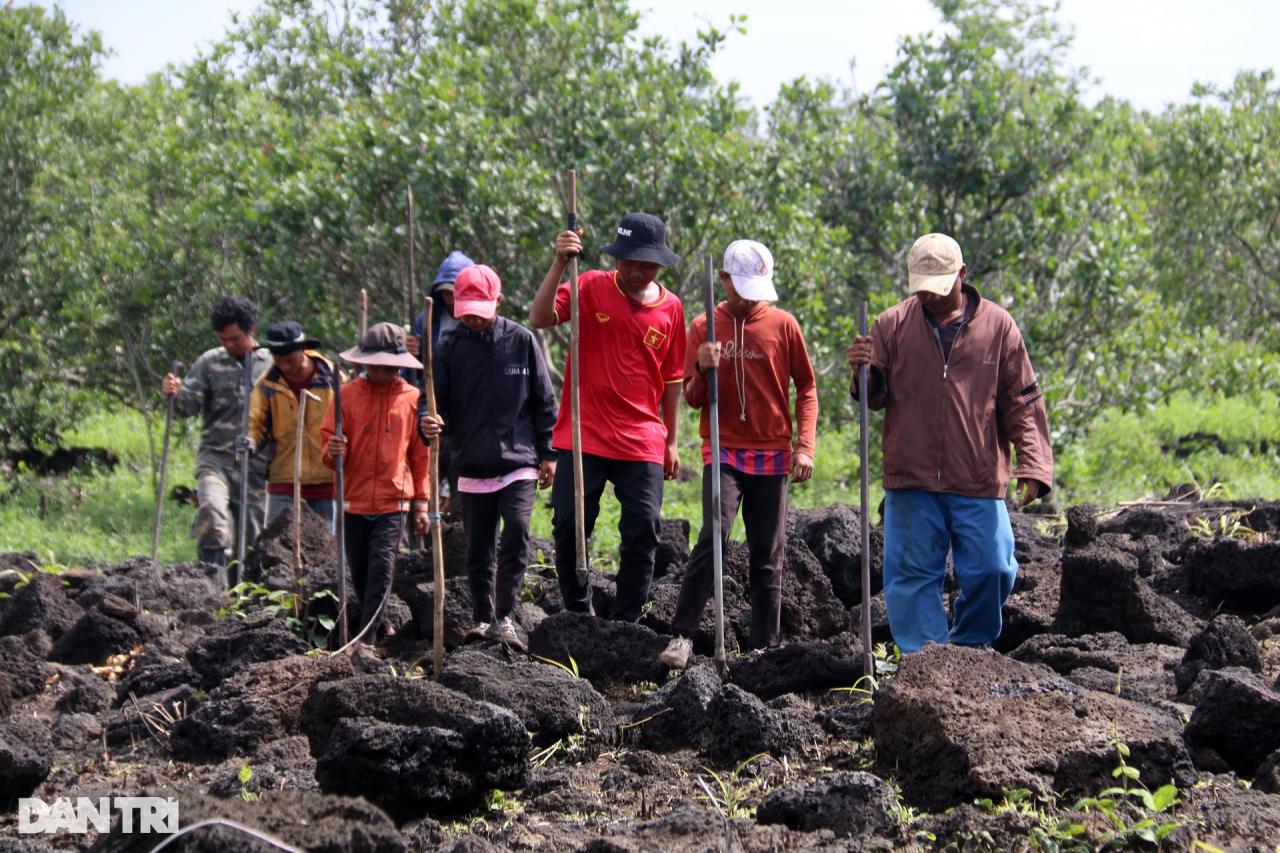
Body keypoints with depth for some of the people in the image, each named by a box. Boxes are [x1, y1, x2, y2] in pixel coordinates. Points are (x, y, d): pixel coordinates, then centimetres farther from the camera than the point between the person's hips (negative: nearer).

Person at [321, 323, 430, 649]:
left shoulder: (412, 399, 3)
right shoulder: (347, 395, 2)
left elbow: (420, 456, 9)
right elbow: (330, 441, 3)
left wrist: (421, 503, 8)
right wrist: (332, 452, -22)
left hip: (393, 503, -2)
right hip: (354, 500, 2)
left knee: (381, 570, -12)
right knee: (359, 573, 10)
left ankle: (365, 640, -13)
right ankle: (376, 625, 30)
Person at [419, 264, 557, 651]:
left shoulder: (521, 341, 0)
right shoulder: (450, 349, 2)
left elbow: (543, 401, 6)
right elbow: (434, 399, 1)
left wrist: (547, 453, 5)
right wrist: (427, 422, -23)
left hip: (518, 463, -2)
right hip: (472, 468, 2)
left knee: (517, 532, -19)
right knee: (478, 550, 9)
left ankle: (504, 617, -14)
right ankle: (483, 619, 23)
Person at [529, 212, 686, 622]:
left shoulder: (671, 308, 5)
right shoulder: (591, 287, -2)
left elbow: (672, 379, 12)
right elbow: (539, 319, -17)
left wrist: (671, 442, 12)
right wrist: (560, 264, -27)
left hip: (643, 445, 2)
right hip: (583, 438, -2)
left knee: (642, 534, 0)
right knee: (569, 527, 0)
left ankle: (625, 624, 10)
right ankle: (578, 615, 16)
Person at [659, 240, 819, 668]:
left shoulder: (783, 324, 2)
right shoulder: (704, 327, 3)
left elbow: (807, 388, 9)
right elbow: (693, 399, 5)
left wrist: (805, 445, -1)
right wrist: (703, 370, -17)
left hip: (772, 455, 1)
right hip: (723, 452, -1)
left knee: (768, 555, 4)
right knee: (713, 533, -21)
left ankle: (766, 647, 11)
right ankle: (682, 636, -20)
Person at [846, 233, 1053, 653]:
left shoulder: (998, 326, 3)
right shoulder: (893, 325, 4)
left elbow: (1023, 404, 4)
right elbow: (875, 397, 9)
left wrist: (1034, 467, -6)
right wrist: (863, 372, -14)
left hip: (979, 482, 0)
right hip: (912, 481, 0)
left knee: (991, 570, 1)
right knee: (913, 575, 1)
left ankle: (971, 649, 22)